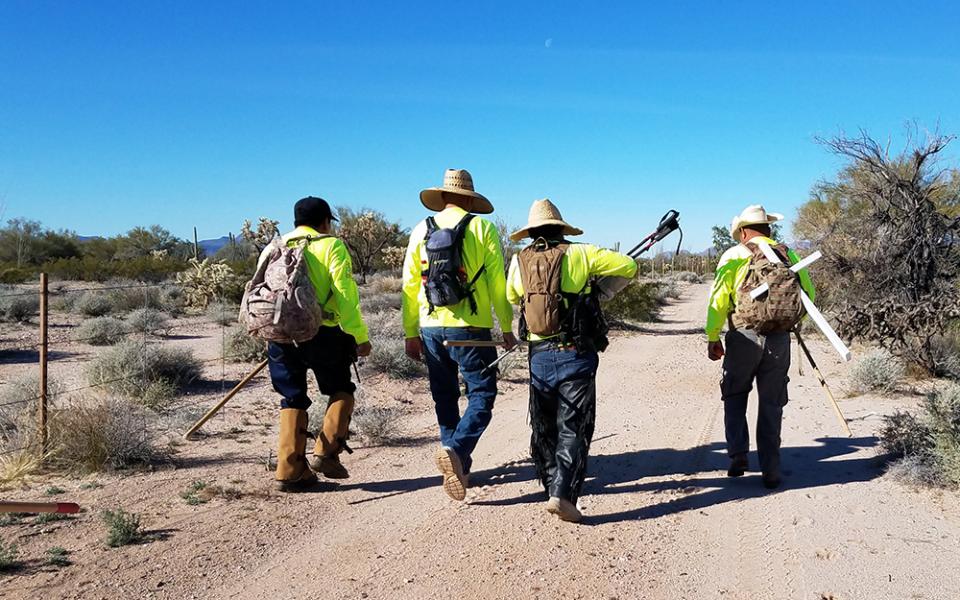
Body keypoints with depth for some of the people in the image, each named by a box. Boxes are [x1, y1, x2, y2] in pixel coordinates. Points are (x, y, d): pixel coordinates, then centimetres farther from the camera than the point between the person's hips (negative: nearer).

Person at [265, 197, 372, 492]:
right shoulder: (332, 246, -1)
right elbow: (346, 294, -10)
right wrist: (361, 336, -8)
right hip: (322, 335, -4)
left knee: (293, 400, 14)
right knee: (340, 390, 16)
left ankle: (290, 470, 13)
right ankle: (326, 453, 5)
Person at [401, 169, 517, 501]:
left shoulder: (421, 230, 7)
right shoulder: (482, 228, -2)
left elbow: (409, 285, 7)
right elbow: (498, 283, -5)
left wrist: (411, 333, 13)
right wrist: (507, 327, 3)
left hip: (432, 329, 4)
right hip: (470, 329, -4)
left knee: (445, 398, 15)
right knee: (481, 395, 3)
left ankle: (458, 467, 21)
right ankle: (456, 450, -20)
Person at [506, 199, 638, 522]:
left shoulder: (519, 261, 5)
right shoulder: (579, 253, -3)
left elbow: (511, 297, 22)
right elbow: (630, 267, 0)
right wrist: (600, 269, 19)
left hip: (539, 357, 3)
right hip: (575, 355, -3)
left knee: (543, 428, 17)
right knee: (573, 430, 1)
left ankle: (553, 486, 25)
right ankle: (562, 494, -10)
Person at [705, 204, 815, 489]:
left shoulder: (734, 255, 0)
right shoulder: (788, 254, 8)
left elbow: (719, 298, -7)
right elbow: (808, 292, 9)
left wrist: (713, 338, -1)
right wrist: (793, 321, 26)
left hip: (743, 336, -2)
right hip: (779, 338, 2)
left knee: (734, 396, 16)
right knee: (771, 404, 10)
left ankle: (738, 454, 4)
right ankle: (771, 471, 12)